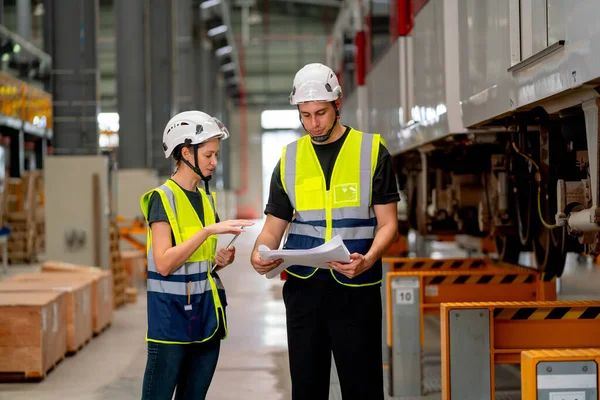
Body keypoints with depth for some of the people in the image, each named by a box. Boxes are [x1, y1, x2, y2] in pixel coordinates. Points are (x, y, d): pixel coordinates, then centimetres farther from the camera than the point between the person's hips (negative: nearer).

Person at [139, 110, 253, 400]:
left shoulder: (207, 199, 12)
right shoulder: (163, 198, -10)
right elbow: (164, 264, -19)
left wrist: (219, 260, 0)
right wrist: (209, 230, -21)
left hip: (206, 314, 7)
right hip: (172, 314, -7)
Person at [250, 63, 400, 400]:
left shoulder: (372, 151, 0)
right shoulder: (289, 159, 10)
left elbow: (388, 223, -2)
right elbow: (275, 224, 11)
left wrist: (368, 260, -21)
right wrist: (260, 254, -11)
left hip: (356, 287, -3)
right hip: (303, 286, 3)